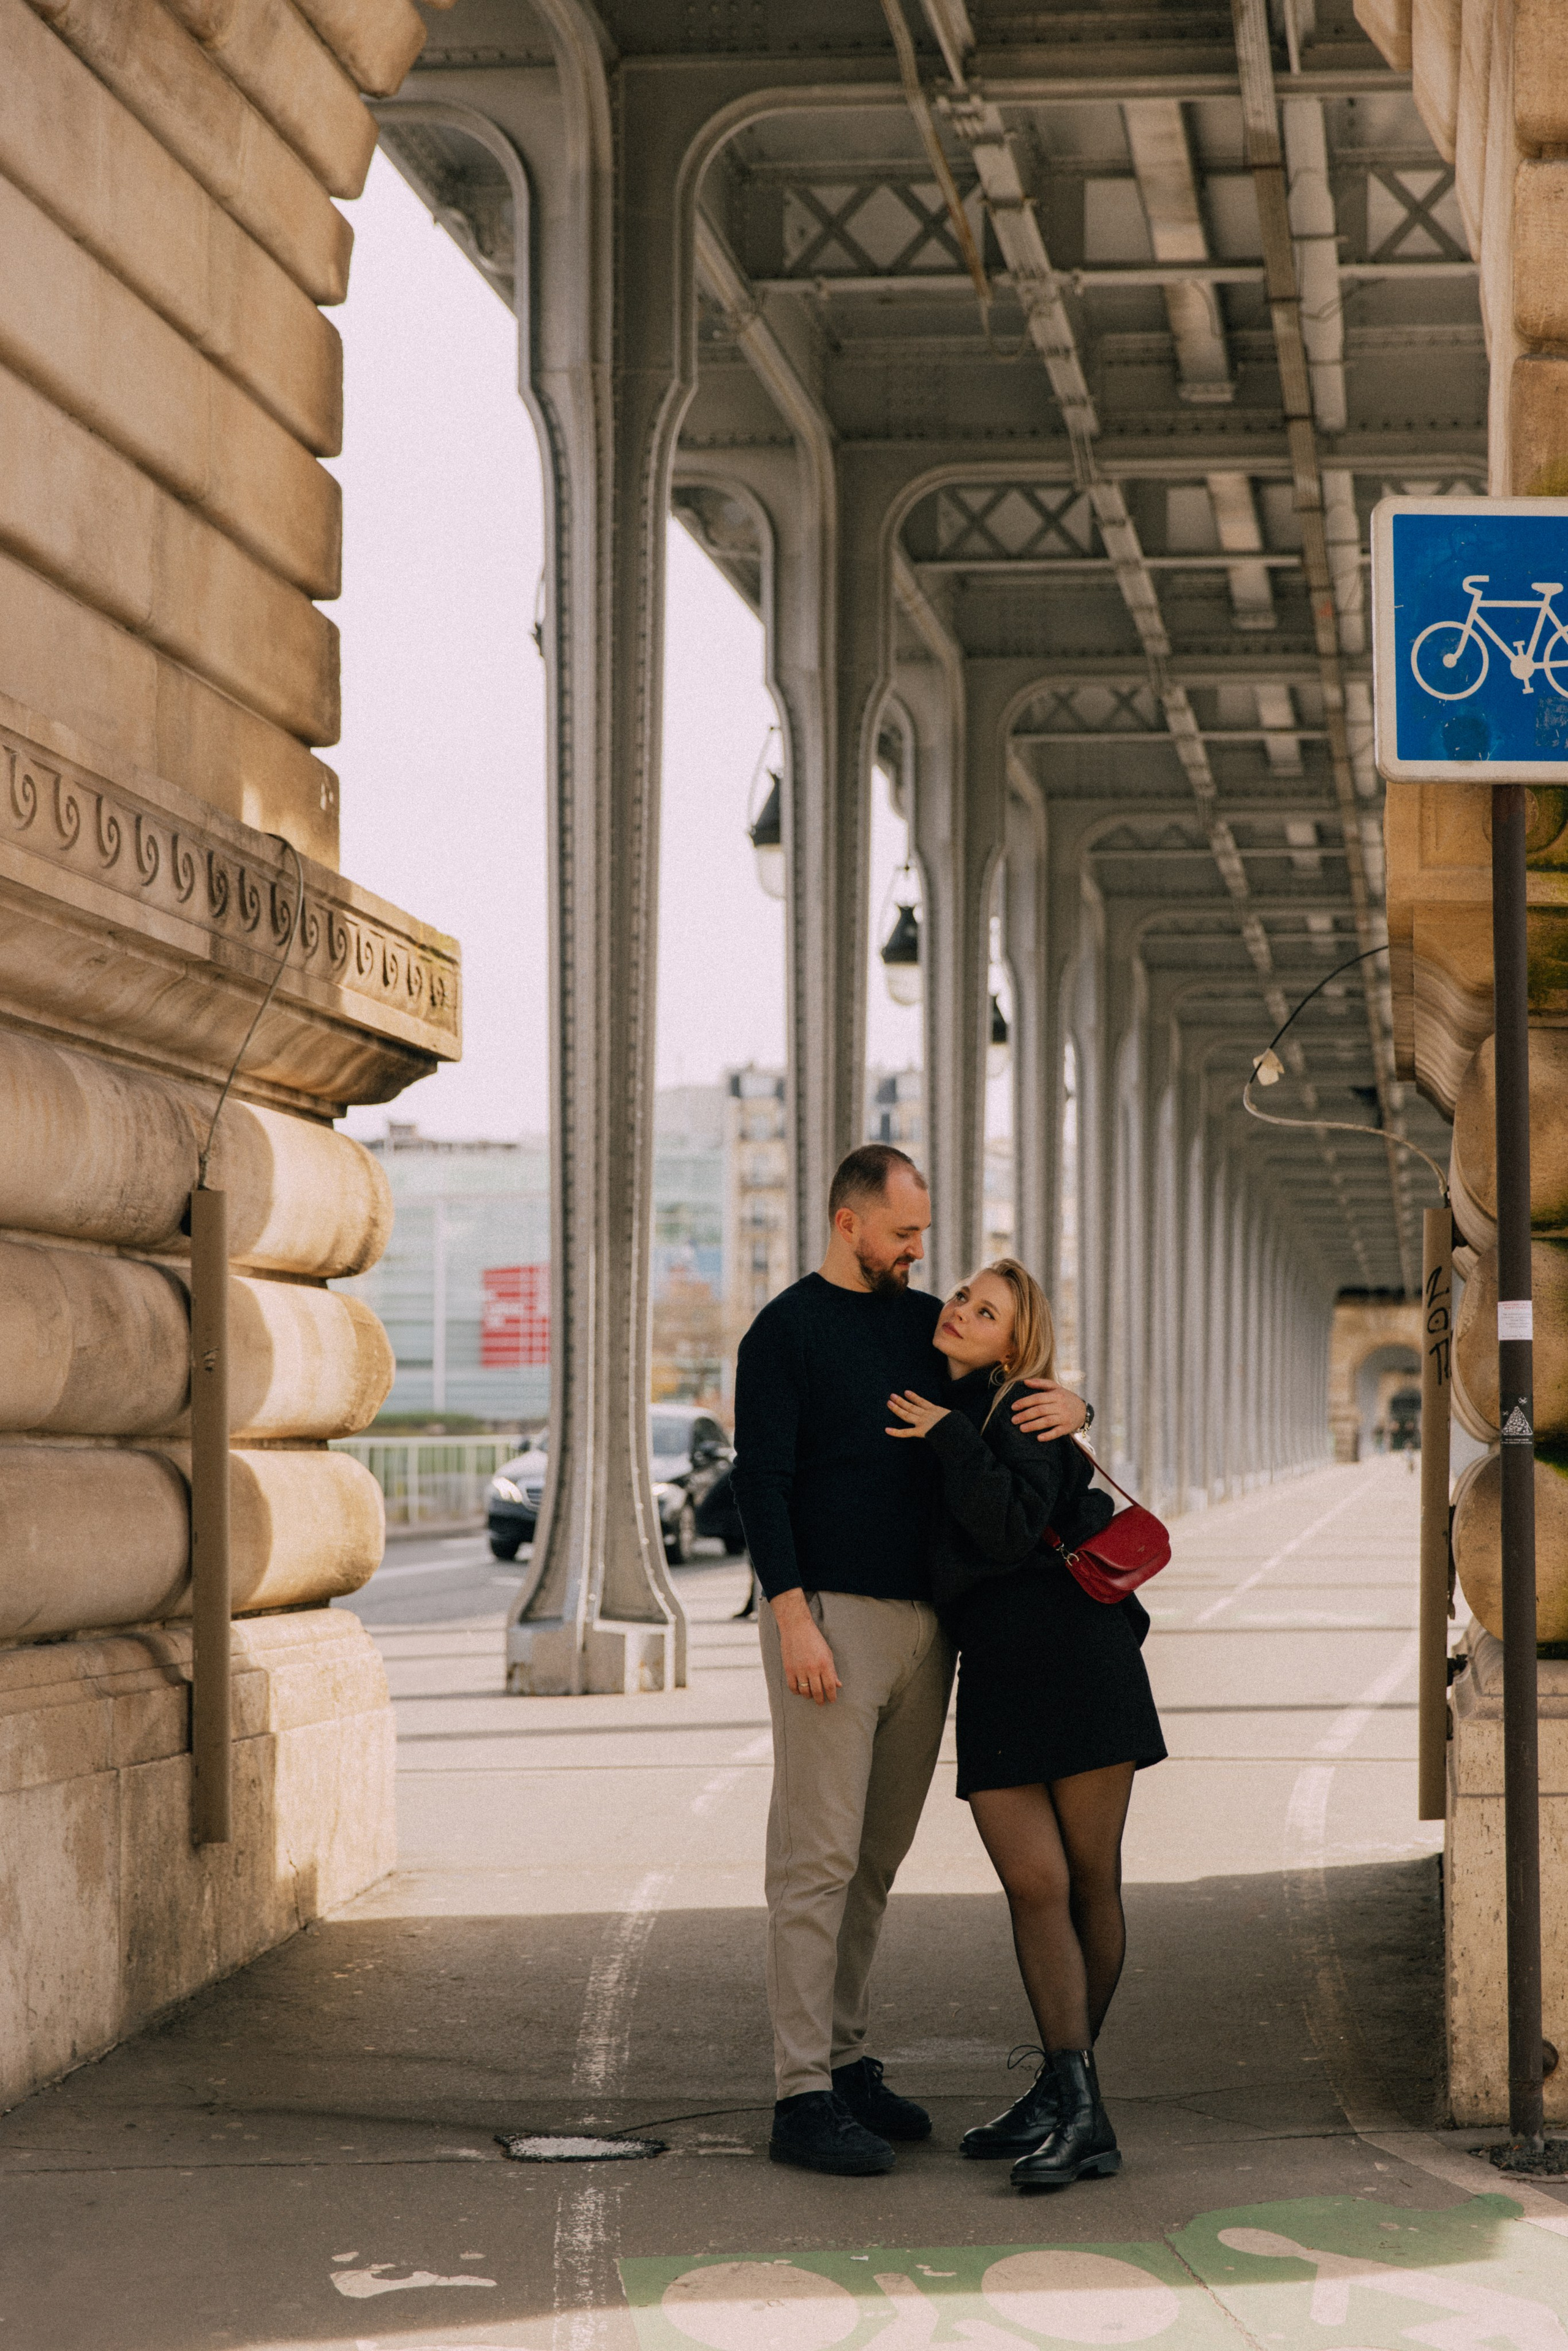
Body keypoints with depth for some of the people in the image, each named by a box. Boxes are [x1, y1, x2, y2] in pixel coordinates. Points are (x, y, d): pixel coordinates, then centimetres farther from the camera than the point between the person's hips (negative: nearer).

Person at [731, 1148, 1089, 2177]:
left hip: (923, 1621, 7)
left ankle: (849, 2061, 18)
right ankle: (803, 2095, -8)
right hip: (833, 1618, -7)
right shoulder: (787, 1332, -4)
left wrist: (1070, 1407, -3)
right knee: (819, 1859, -8)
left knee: (877, 1859, 10)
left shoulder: (925, 1323, 15)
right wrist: (793, 1617, -18)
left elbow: (1021, 1386, 22)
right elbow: (761, 1482, -9)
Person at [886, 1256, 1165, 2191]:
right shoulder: (930, 1410, 17)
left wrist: (949, 1439, -13)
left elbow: (1012, 1526, -19)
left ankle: (1068, 2091, 7)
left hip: (1075, 1657, -5)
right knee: (1035, 1886, -5)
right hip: (993, 1673, 6)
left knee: (1092, 1883, 0)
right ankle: (1074, 2108, -5)